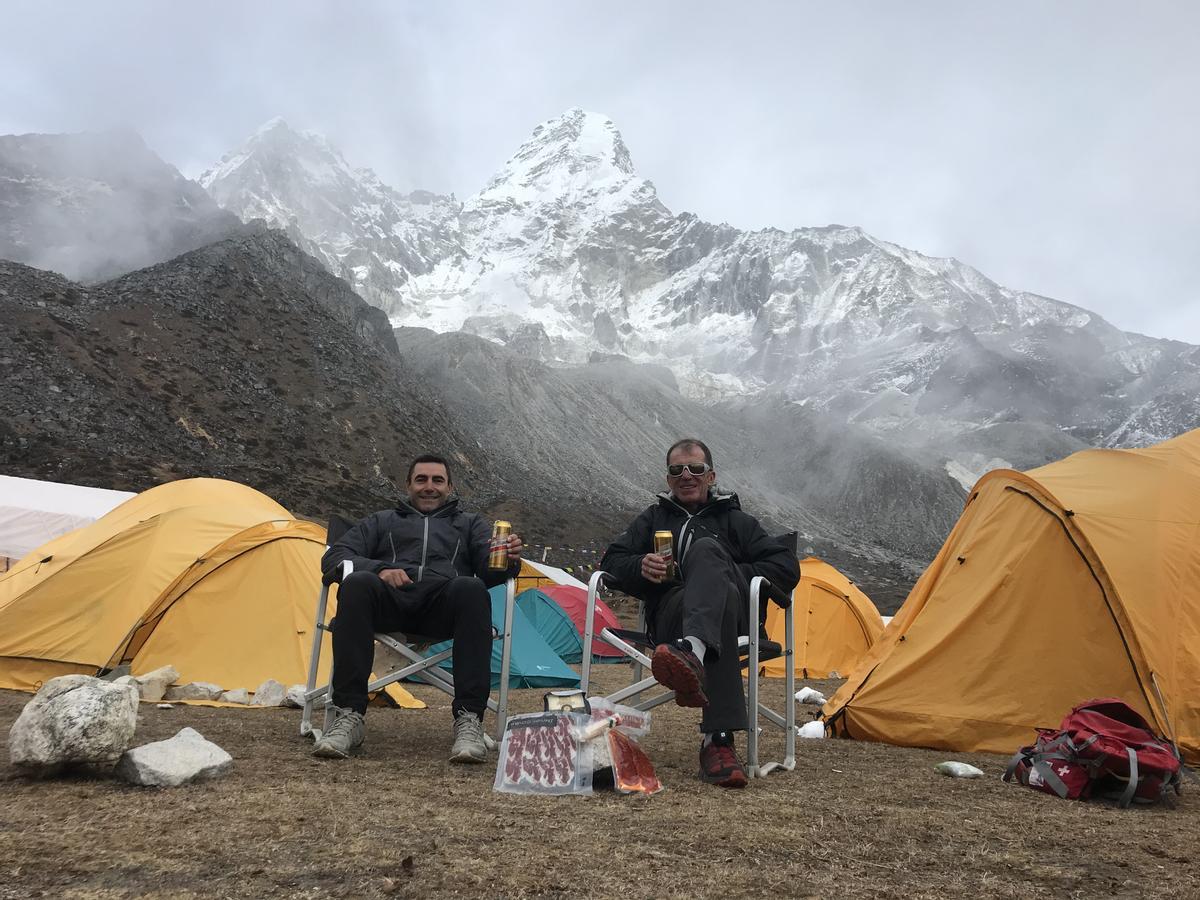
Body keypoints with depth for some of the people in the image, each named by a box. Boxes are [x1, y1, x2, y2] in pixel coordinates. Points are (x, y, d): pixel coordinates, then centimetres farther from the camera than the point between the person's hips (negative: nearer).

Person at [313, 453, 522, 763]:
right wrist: (379, 569, -4)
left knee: (471, 588, -36)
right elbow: (334, 556, 18)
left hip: (442, 605, 0)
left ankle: (469, 720, -37)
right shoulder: (382, 521, 33)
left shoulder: (469, 524, 33)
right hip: (392, 603, 1)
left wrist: (508, 561, -14)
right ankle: (348, 717, -33)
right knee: (357, 583, -34)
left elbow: (488, 568, 13)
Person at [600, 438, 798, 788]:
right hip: (671, 613, 0)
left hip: (737, 616, 0)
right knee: (722, 596, -40)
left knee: (705, 550, -35)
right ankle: (718, 739, -55)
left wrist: (734, 574, -1)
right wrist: (641, 566, -1)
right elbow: (612, 561, 23)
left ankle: (693, 650, -65)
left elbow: (787, 568, 15)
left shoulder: (734, 520, 26)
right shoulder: (653, 518, 32)